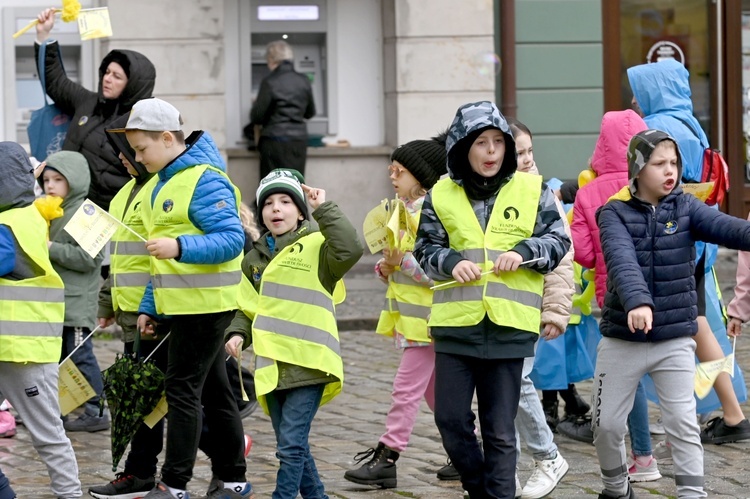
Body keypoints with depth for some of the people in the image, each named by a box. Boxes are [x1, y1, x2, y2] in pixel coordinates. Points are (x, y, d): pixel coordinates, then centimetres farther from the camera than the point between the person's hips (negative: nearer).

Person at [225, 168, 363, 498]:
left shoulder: (316, 247, -4)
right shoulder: (255, 259, 15)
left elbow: (350, 249, -25)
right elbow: (247, 309, 22)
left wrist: (323, 209, -19)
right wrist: (237, 334, 2)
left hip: (308, 366, -7)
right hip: (272, 368, 7)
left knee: (291, 444, -12)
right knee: (293, 447, 13)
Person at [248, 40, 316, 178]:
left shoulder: (269, 82, -10)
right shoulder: (303, 81, 4)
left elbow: (257, 115, -8)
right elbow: (310, 113, 15)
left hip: (275, 141, -5)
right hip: (299, 141, 5)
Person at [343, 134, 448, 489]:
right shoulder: (405, 210, 12)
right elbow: (397, 259, 18)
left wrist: (403, 260, -25)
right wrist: (386, 268, -3)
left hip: (428, 315, -10)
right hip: (409, 313, 10)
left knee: (406, 387, -6)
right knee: (434, 388, 15)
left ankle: (386, 459, -4)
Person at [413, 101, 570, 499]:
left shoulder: (532, 191, 3)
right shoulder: (442, 196, 4)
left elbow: (558, 241, 5)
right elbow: (426, 248, 8)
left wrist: (524, 252, -12)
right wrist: (450, 262, -12)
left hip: (509, 327, -1)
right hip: (455, 324, 1)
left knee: (500, 429, 3)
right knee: (451, 418, 1)